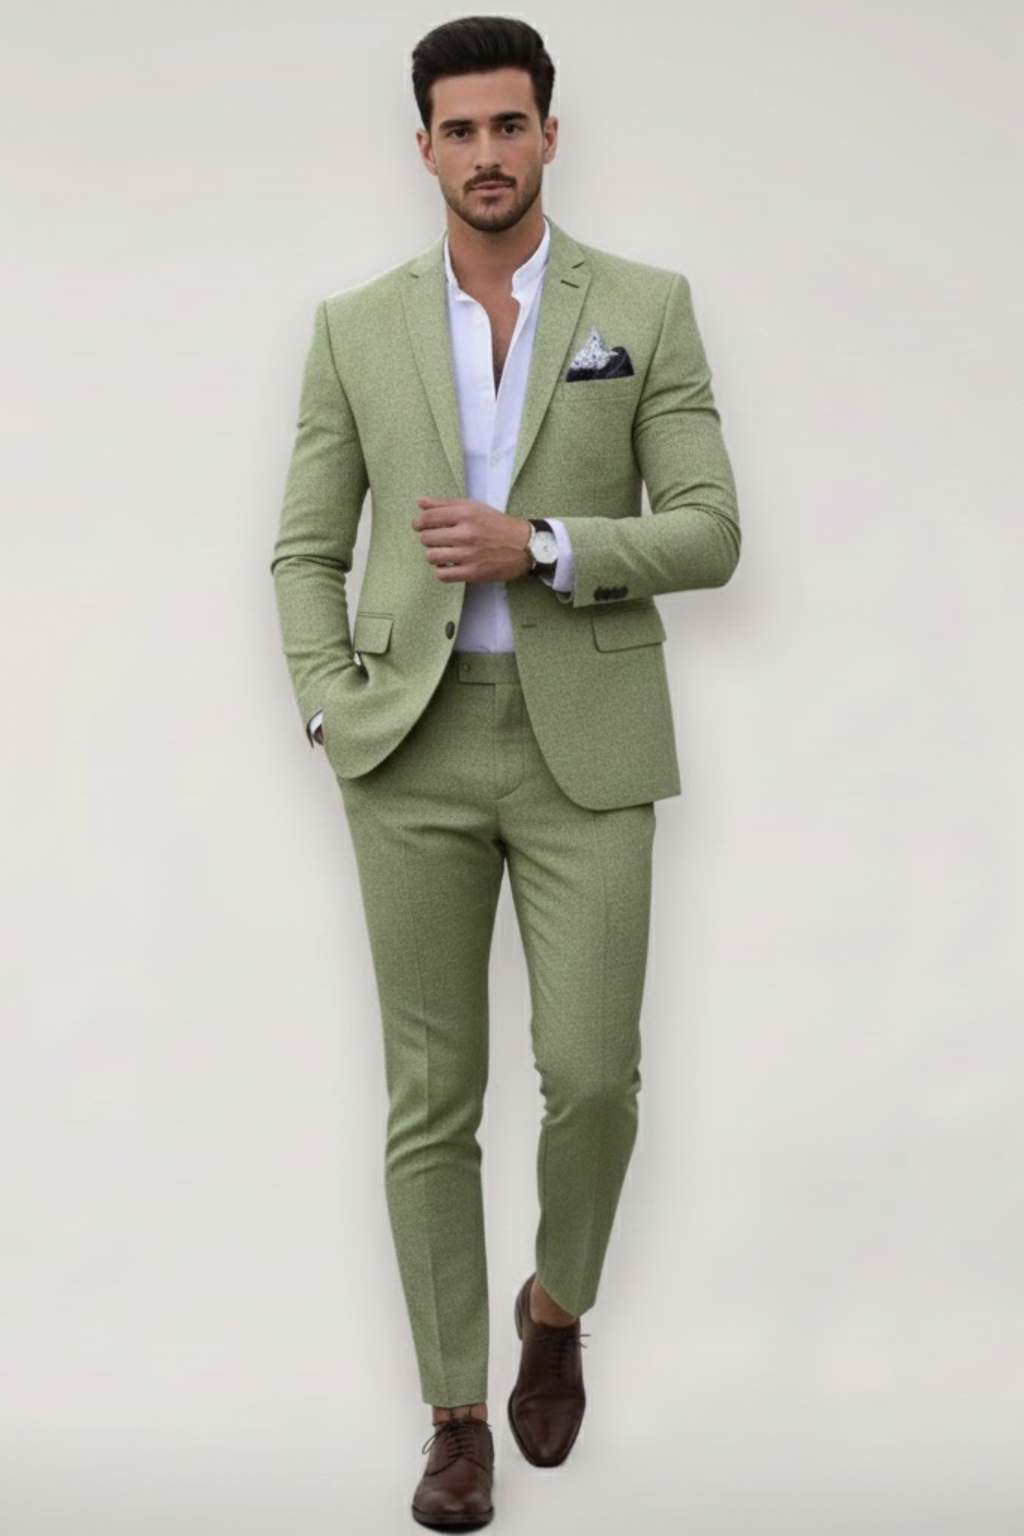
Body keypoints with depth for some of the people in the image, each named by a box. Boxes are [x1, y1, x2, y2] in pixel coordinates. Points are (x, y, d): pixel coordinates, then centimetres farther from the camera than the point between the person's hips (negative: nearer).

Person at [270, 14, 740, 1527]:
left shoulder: (647, 306, 2)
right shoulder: (357, 326, 6)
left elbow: (708, 537, -4)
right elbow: (308, 553, 9)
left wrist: (534, 546, -19)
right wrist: (334, 715, -7)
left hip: (584, 741, -1)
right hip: (418, 748, 1)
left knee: (591, 1074, -8)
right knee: (433, 1096, 1)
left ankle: (557, 1304, 25)